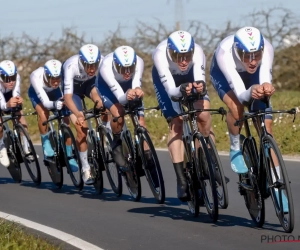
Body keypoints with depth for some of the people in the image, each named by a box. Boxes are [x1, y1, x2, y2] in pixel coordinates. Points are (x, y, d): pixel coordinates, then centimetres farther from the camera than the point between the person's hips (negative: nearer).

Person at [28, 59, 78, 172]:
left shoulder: (63, 76, -37)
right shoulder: (36, 77, -41)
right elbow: (45, 102, -45)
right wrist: (54, 104, -65)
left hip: (54, 92, 2)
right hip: (37, 93, -2)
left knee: (65, 120, -12)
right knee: (43, 113, -31)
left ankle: (69, 156, 1)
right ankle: (46, 143, -7)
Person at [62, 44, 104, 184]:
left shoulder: (102, 61, -32)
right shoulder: (72, 66, -40)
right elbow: (68, 97, -43)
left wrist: (101, 100, -51)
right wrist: (78, 115, -59)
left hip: (89, 83, 3)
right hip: (73, 85, -3)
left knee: (101, 102, -32)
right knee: (82, 128, -14)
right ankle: (86, 169, -3)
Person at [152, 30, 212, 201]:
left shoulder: (197, 51, -37)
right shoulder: (160, 54, -40)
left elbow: (200, 79, -49)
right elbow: (170, 89, -46)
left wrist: (200, 86, -72)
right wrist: (181, 90, -68)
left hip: (191, 77, 2)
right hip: (166, 78, -2)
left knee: (203, 115, -20)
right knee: (176, 124, -15)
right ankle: (181, 179, -13)